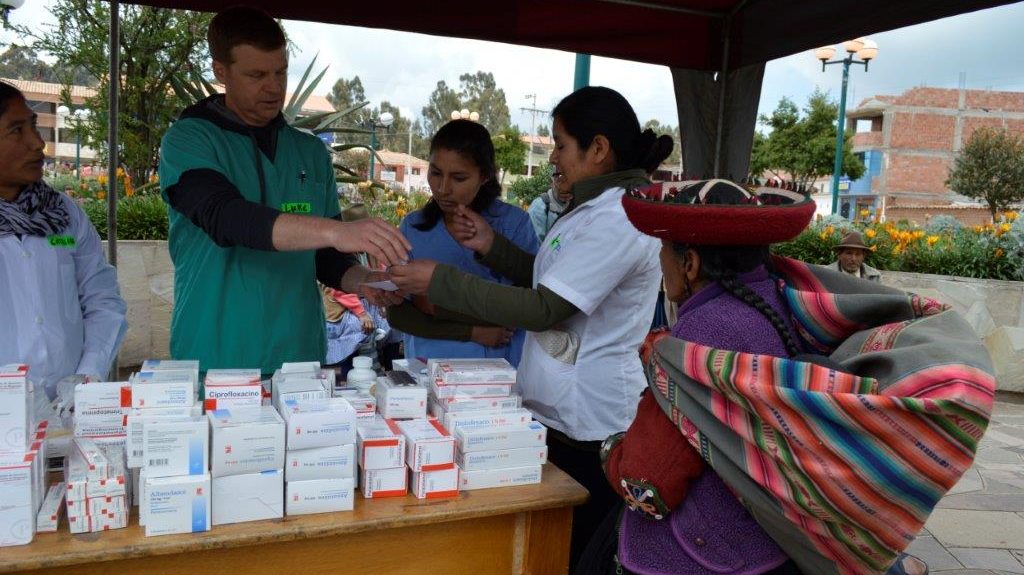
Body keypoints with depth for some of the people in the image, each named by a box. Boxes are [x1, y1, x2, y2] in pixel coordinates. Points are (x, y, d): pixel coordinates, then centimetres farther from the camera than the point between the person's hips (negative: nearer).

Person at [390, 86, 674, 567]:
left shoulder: (616, 219, -20)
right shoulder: (598, 207, 13)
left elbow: (543, 308, -23)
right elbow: (555, 281, 18)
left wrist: (439, 281, -18)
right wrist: (491, 247, 7)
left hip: (588, 427, -10)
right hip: (564, 414, 10)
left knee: (575, 556, 5)